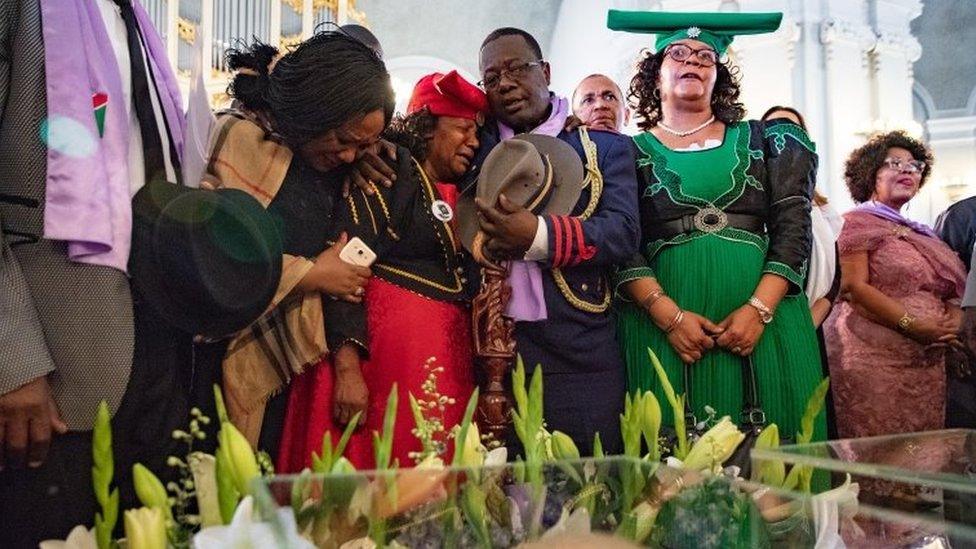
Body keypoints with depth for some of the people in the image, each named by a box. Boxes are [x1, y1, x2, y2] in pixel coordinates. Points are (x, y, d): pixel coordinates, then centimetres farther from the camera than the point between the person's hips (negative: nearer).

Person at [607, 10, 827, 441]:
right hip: (663, 321, -1)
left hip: (763, 318, 2)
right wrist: (670, 316, -15)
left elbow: (793, 229, 4)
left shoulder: (762, 140, 14)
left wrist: (759, 309, -10)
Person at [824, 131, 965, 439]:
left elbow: (951, 290, 21)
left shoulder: (920, 234, 22)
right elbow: (854, 287, -11)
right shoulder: (860, 222, 0)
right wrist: (912, 325, -17)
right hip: (873, 357, -7)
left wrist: (952, 323, -2)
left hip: (927, 361, 7)